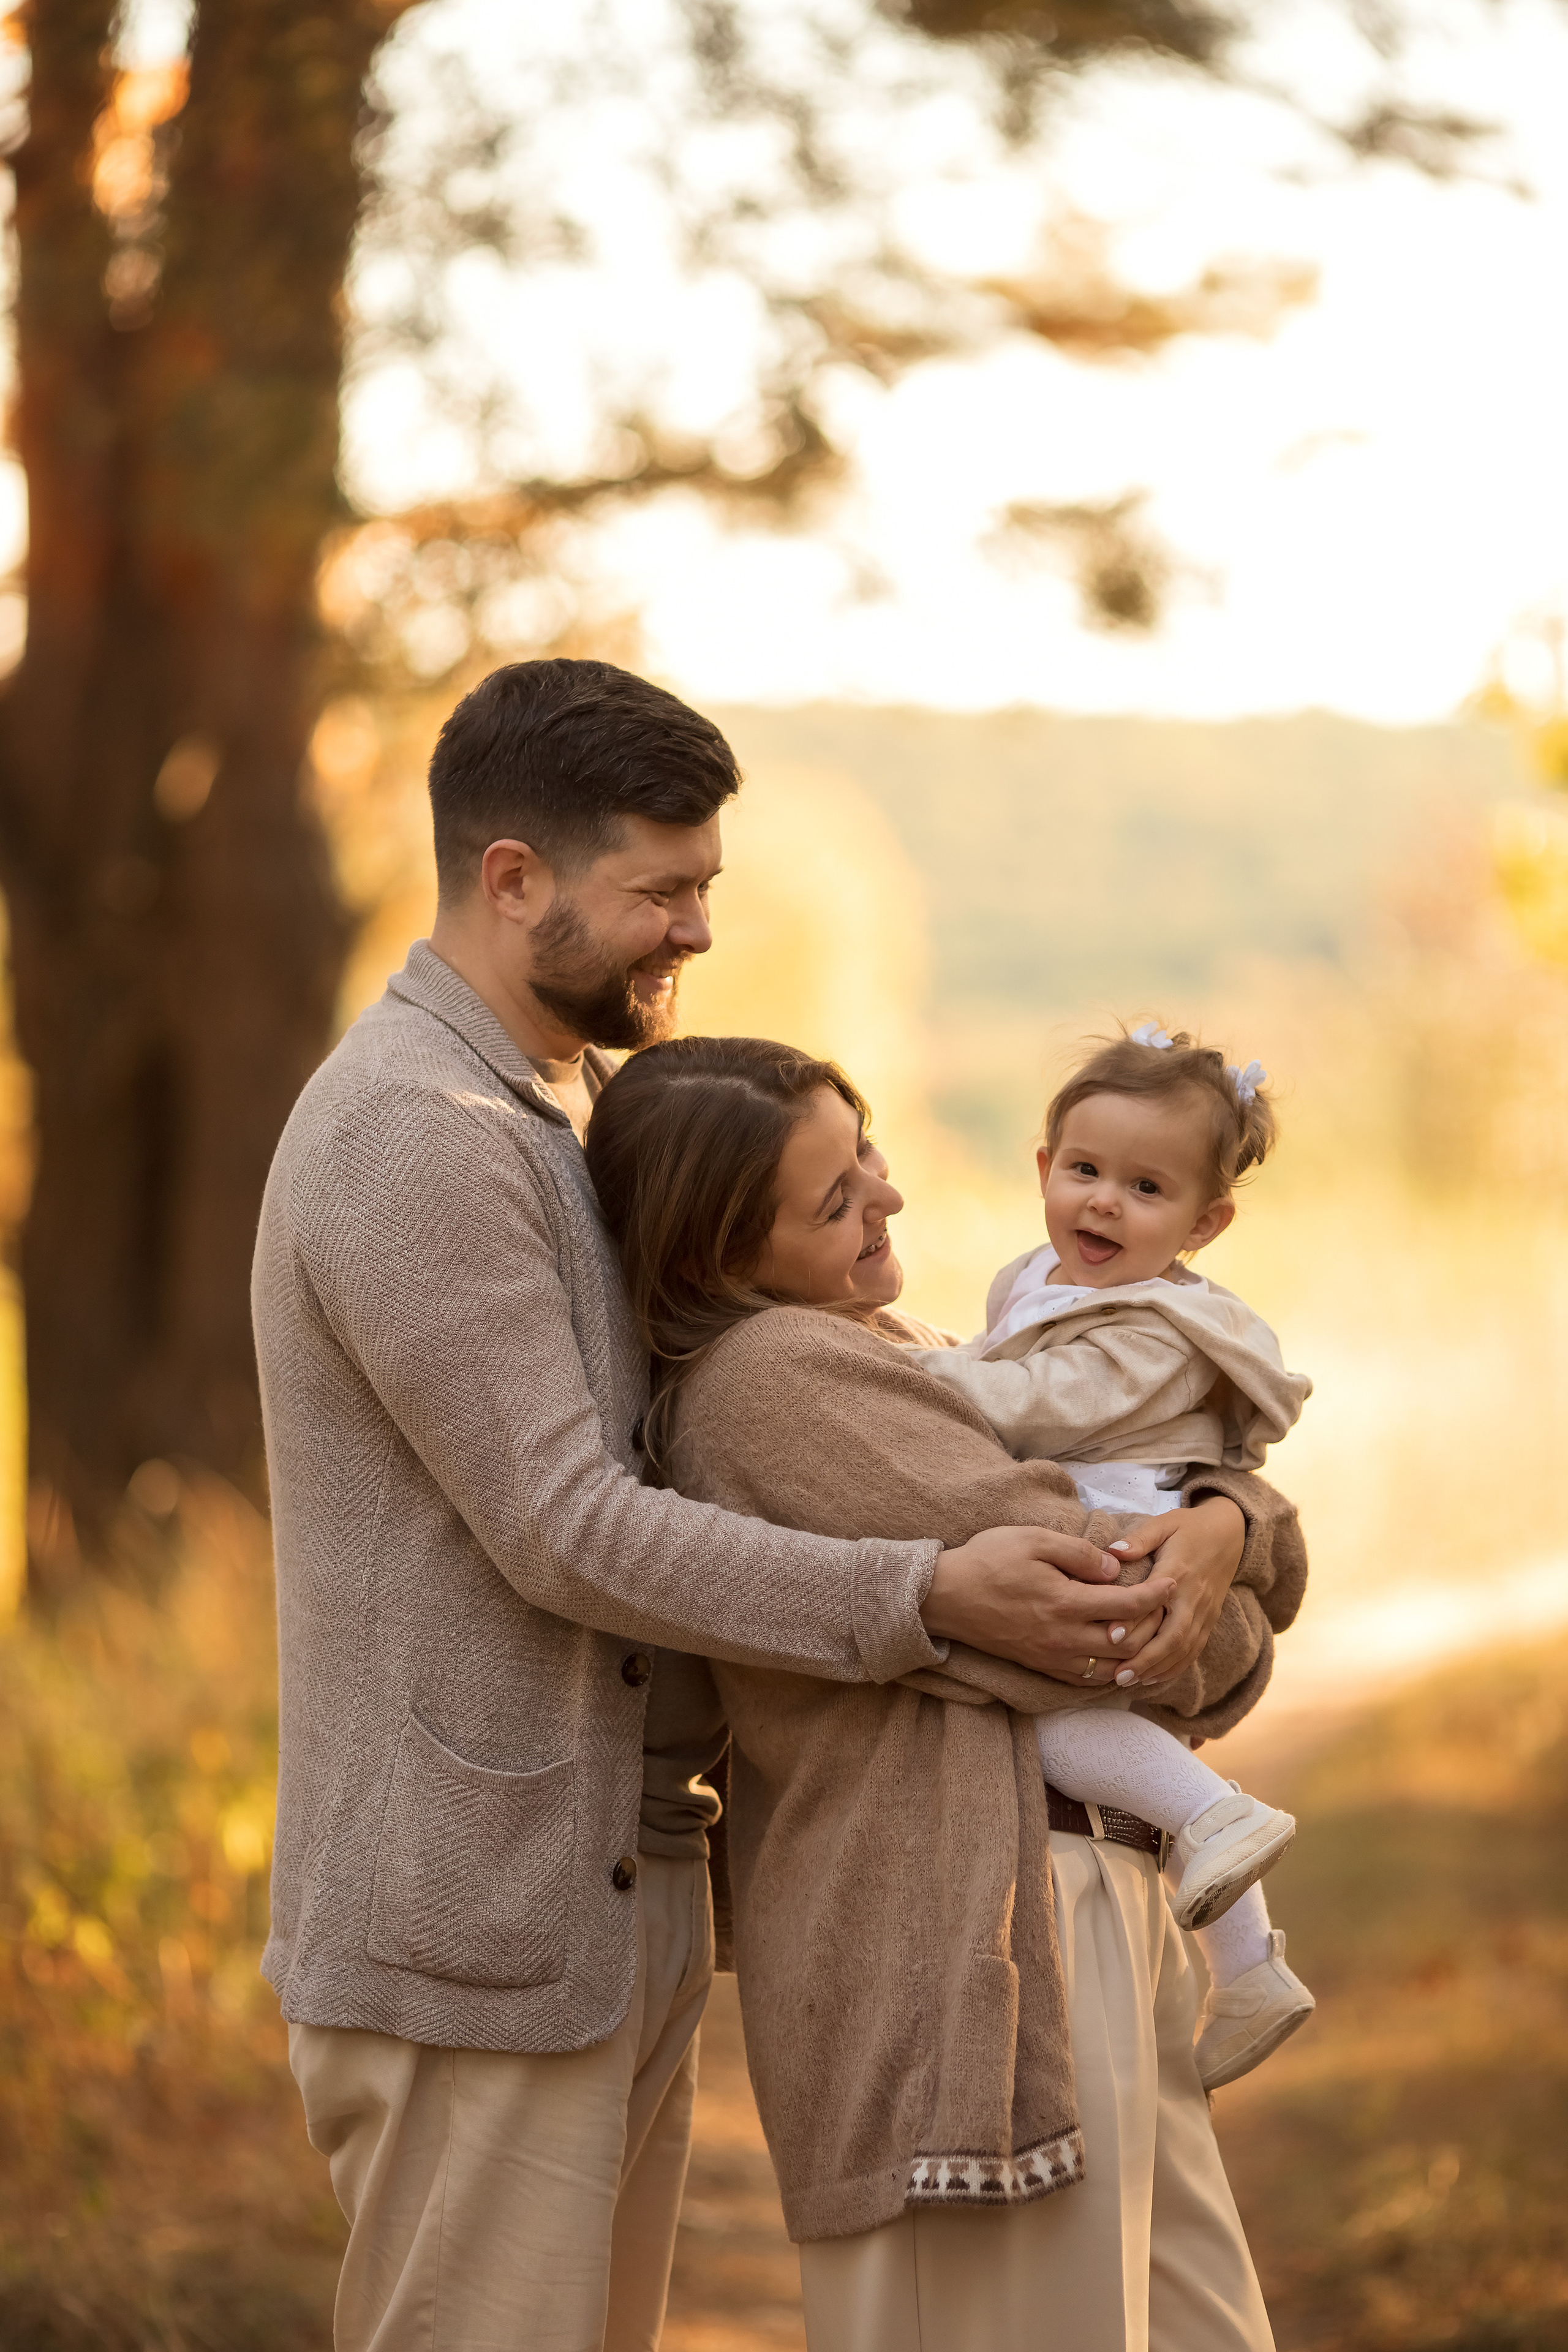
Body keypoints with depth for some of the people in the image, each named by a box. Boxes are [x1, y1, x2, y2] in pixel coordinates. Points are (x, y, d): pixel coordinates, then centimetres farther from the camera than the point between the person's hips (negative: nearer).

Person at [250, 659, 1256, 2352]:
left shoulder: (564, 1114, 16)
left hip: (612, 1901, 10)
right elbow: (569, 1534, -21)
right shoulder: (412, 1136, -17)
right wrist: (925, 1599, -22)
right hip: (474, 1925, -10)